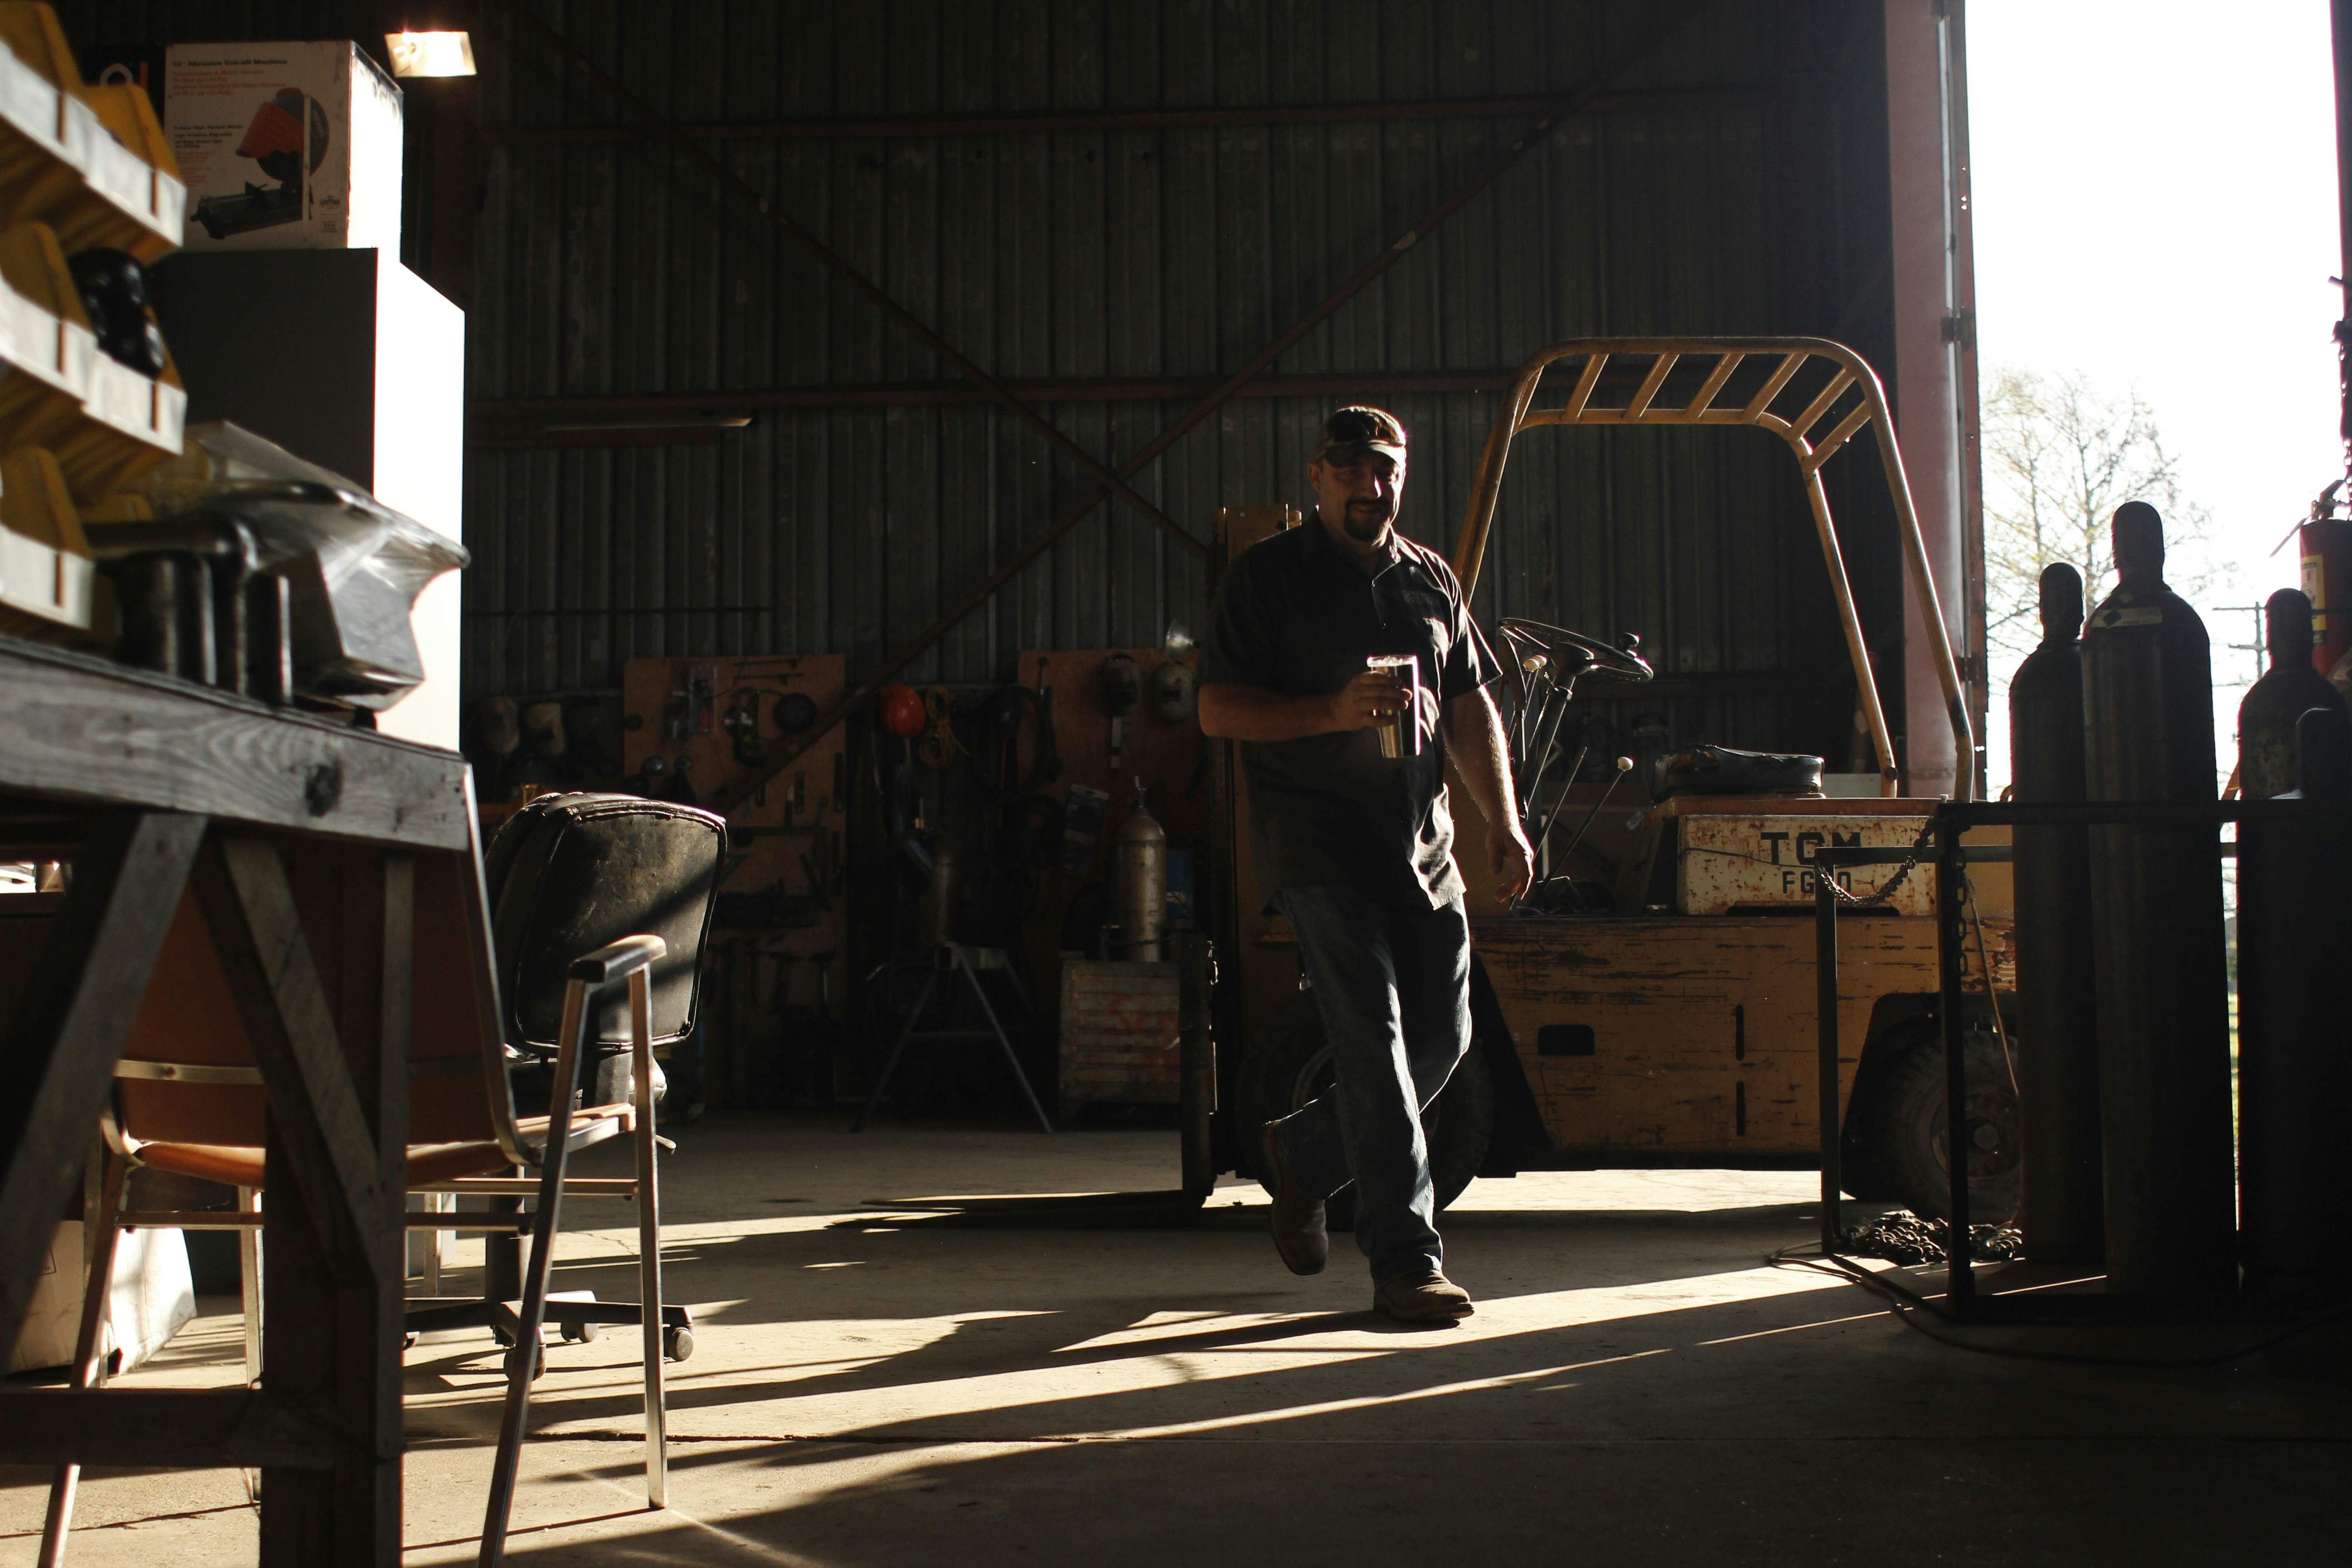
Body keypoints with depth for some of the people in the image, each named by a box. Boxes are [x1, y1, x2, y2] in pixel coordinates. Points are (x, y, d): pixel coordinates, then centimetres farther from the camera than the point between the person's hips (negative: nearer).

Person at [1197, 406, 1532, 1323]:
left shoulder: (1432, 581, 17)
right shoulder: (1268, 576, 1)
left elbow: (1472, 710, 21)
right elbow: (1217, 709, -6)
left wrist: (1504, 822, 11)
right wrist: (1334, 712, -19)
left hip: (1422, 843, 6)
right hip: (1318, 843, -6)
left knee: (1443, 1038, 6)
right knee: (1372, 1039, -12)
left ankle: (1301, 1154, 29)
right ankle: (1405, 1260, -8)